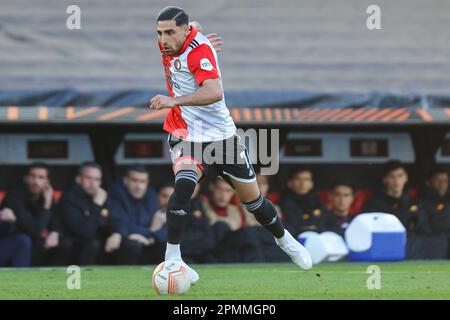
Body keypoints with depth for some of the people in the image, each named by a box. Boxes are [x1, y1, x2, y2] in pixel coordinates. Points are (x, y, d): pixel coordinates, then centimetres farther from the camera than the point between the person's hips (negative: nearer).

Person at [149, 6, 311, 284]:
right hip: (185, 135, 3)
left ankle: (284, 239, 41)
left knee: (252, 198, 13)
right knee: (184, 185, -28)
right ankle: (172, 258, -26)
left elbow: (214, 93, -39)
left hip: (220, 133, -3)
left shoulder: (199, 50, -24)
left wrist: (174, 101, -48)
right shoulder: (170, 45, -3)